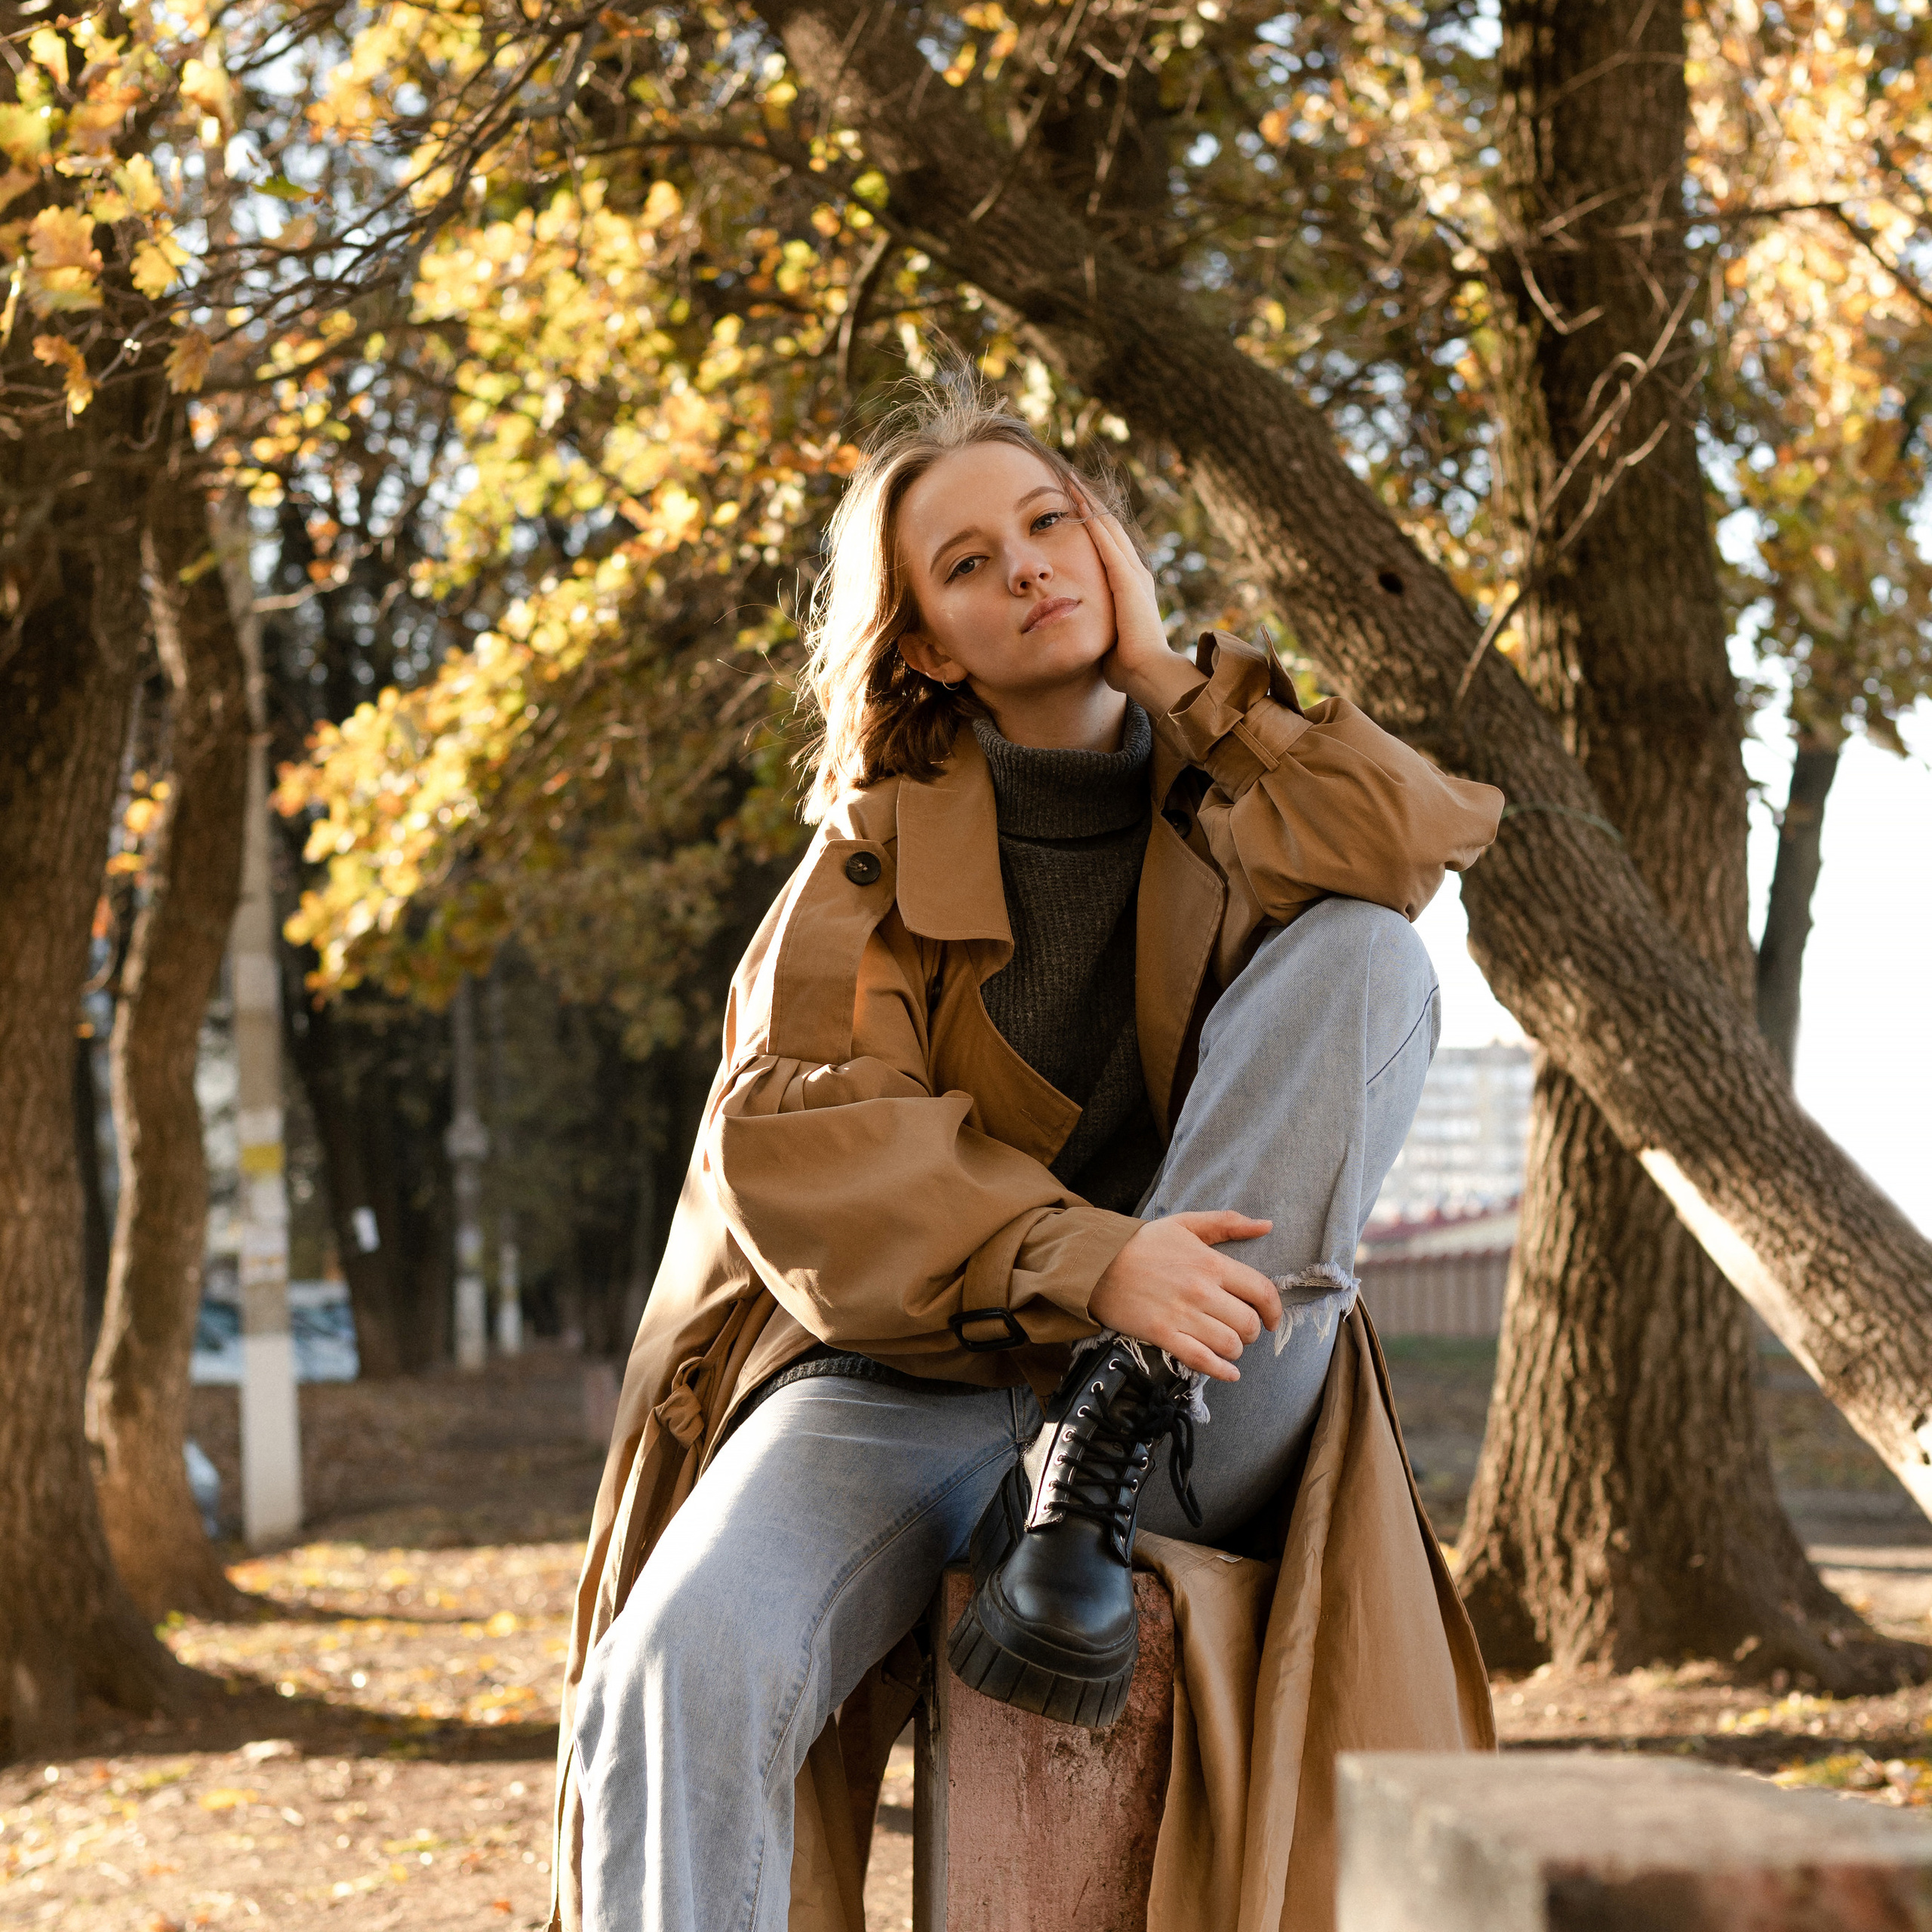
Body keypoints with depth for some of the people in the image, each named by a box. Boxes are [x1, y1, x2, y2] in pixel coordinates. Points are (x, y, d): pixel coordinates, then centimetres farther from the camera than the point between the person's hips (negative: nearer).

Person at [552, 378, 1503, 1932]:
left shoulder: (1227, 792, 13)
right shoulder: (882, 839, 10)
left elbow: (1415, 838, -12)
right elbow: (794, 1123, -7)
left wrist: (1160, 671, 1)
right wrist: (1080, 1256, -23)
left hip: (1194, 1390, 1)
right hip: (915, 1376, -1)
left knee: (1361, 955, -17)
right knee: (687, 1664, -32)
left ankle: (1098, 1467, -22)